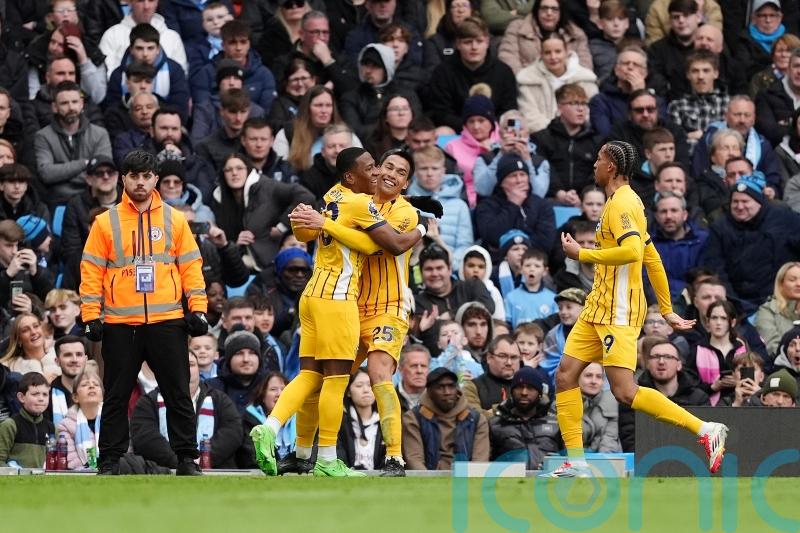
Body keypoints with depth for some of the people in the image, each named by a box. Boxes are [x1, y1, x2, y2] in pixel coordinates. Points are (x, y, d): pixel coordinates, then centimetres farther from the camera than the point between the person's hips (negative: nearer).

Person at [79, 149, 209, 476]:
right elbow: (91, 271, 4)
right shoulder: (106, 223, 5)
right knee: (116, 396, 4)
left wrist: (197, 308, 1)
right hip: (120, 324, 0)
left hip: (167, 322, 0)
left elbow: (191, 265, 8)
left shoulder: (174, 220, 8)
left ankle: (186, 458, 8)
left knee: (178, 394, 2)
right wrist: (91, 316, -3)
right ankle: (110, 460, 10)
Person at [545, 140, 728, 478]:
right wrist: (666, 310, 26)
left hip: (619, 312, -10)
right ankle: (576, 463, 5)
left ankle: (706, 431, -13)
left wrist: (582, 254, -18)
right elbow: (651, 258, 23)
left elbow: (633, 251, -29)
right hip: (599, 309, 10)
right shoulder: (623, 201, 18)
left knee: (624, 392, -16)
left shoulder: (622, 203, -13)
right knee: (565, 375, 5)